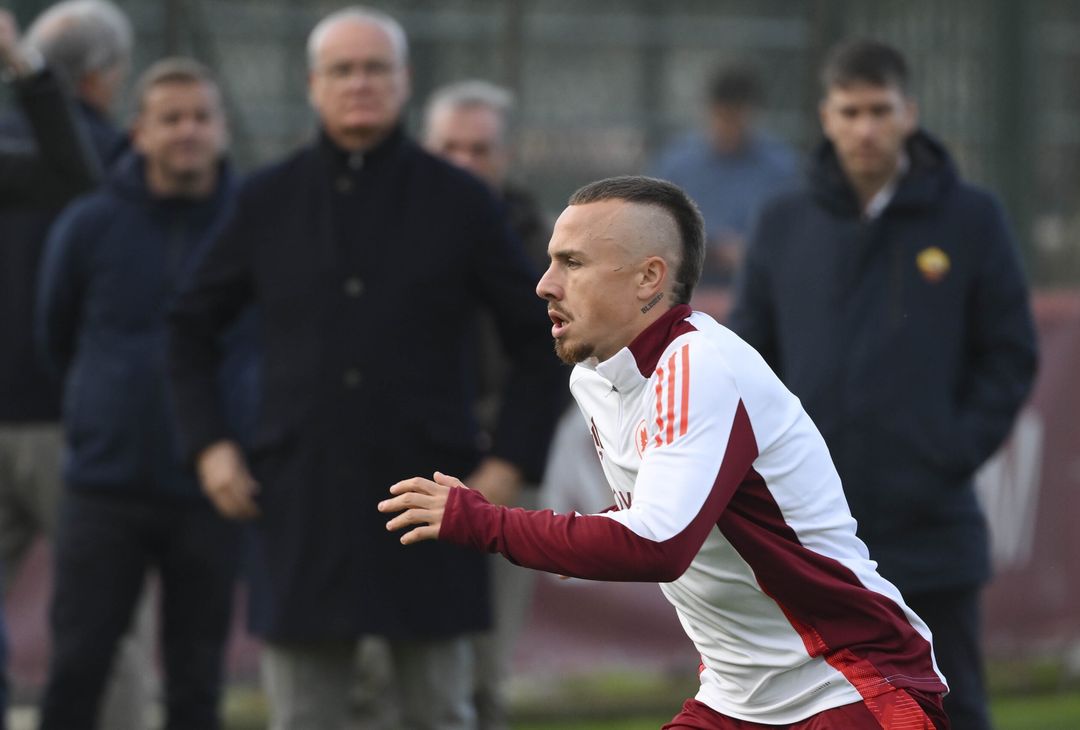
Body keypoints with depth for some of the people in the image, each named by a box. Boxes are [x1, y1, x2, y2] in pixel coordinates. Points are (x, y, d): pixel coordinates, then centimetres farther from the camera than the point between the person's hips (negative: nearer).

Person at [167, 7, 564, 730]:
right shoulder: (269, 202, 5)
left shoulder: (460, 202, 1)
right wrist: (209, 444, 4)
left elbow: (543, 338, 6)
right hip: (301, 502, 1)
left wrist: (511, 460, -2)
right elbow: (192, 329, 16)